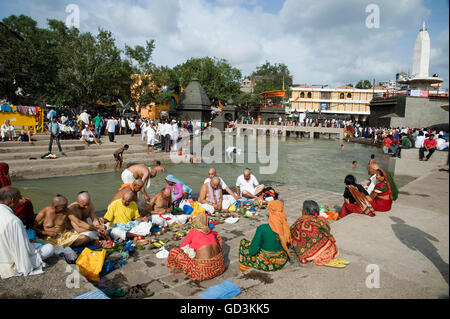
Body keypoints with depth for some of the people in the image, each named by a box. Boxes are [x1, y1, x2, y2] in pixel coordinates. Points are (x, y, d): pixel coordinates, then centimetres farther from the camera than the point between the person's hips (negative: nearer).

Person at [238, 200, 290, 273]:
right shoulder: (286, 228, -12)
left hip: (265, 264, -5)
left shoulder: (262, 228, -26)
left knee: (243, 241, 15)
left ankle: (244, 269, 26)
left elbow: (252, 251, -19)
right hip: (281, 263, 5)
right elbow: (287, 244, 6)